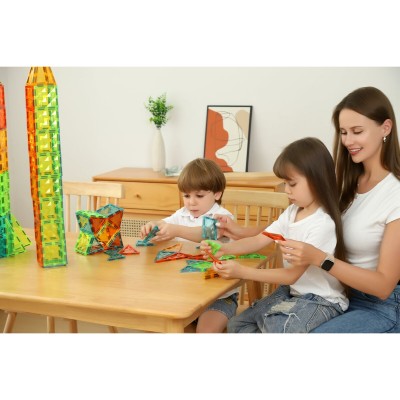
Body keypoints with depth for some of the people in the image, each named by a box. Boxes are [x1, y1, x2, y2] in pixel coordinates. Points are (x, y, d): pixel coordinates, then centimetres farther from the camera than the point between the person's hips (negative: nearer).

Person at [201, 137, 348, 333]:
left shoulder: (323, 224, -23)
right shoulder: (292, 212, 3)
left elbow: (292, 274, -25)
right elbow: (258, 241, 0)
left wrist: (242, 271, -31)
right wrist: (223, 248, -18)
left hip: (320, 300, -8)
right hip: (291, 291, 8)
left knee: (274, 327, -29)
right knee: (237, 324, 3)